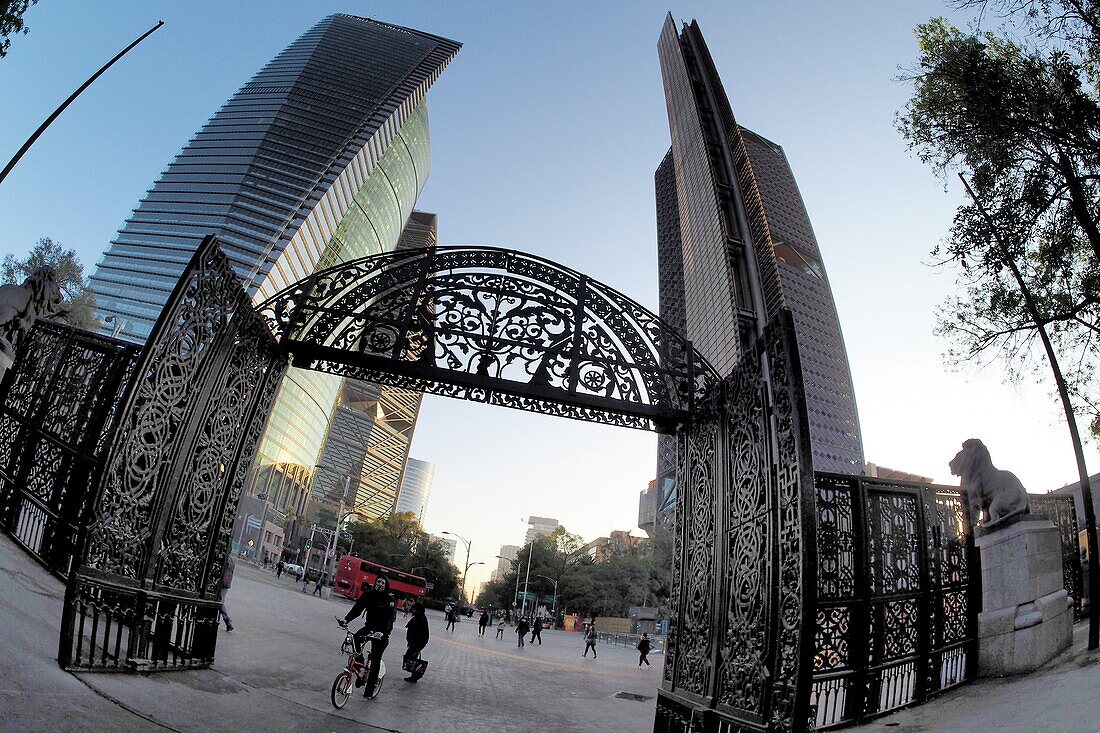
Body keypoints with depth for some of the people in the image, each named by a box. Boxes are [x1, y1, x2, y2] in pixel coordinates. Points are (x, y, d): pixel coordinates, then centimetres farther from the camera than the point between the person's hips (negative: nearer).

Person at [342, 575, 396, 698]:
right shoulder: (368, 595, -1)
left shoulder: (390, 600, -12)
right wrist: (346, 619, -26)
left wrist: (382, 631, -37)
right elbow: (357, 608, -9)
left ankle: (370, 689, 9)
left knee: (375, 660, -3)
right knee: (357, 637, -26)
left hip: (382, 632, -3)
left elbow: (390, 618, -21)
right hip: (369, 626, 4)